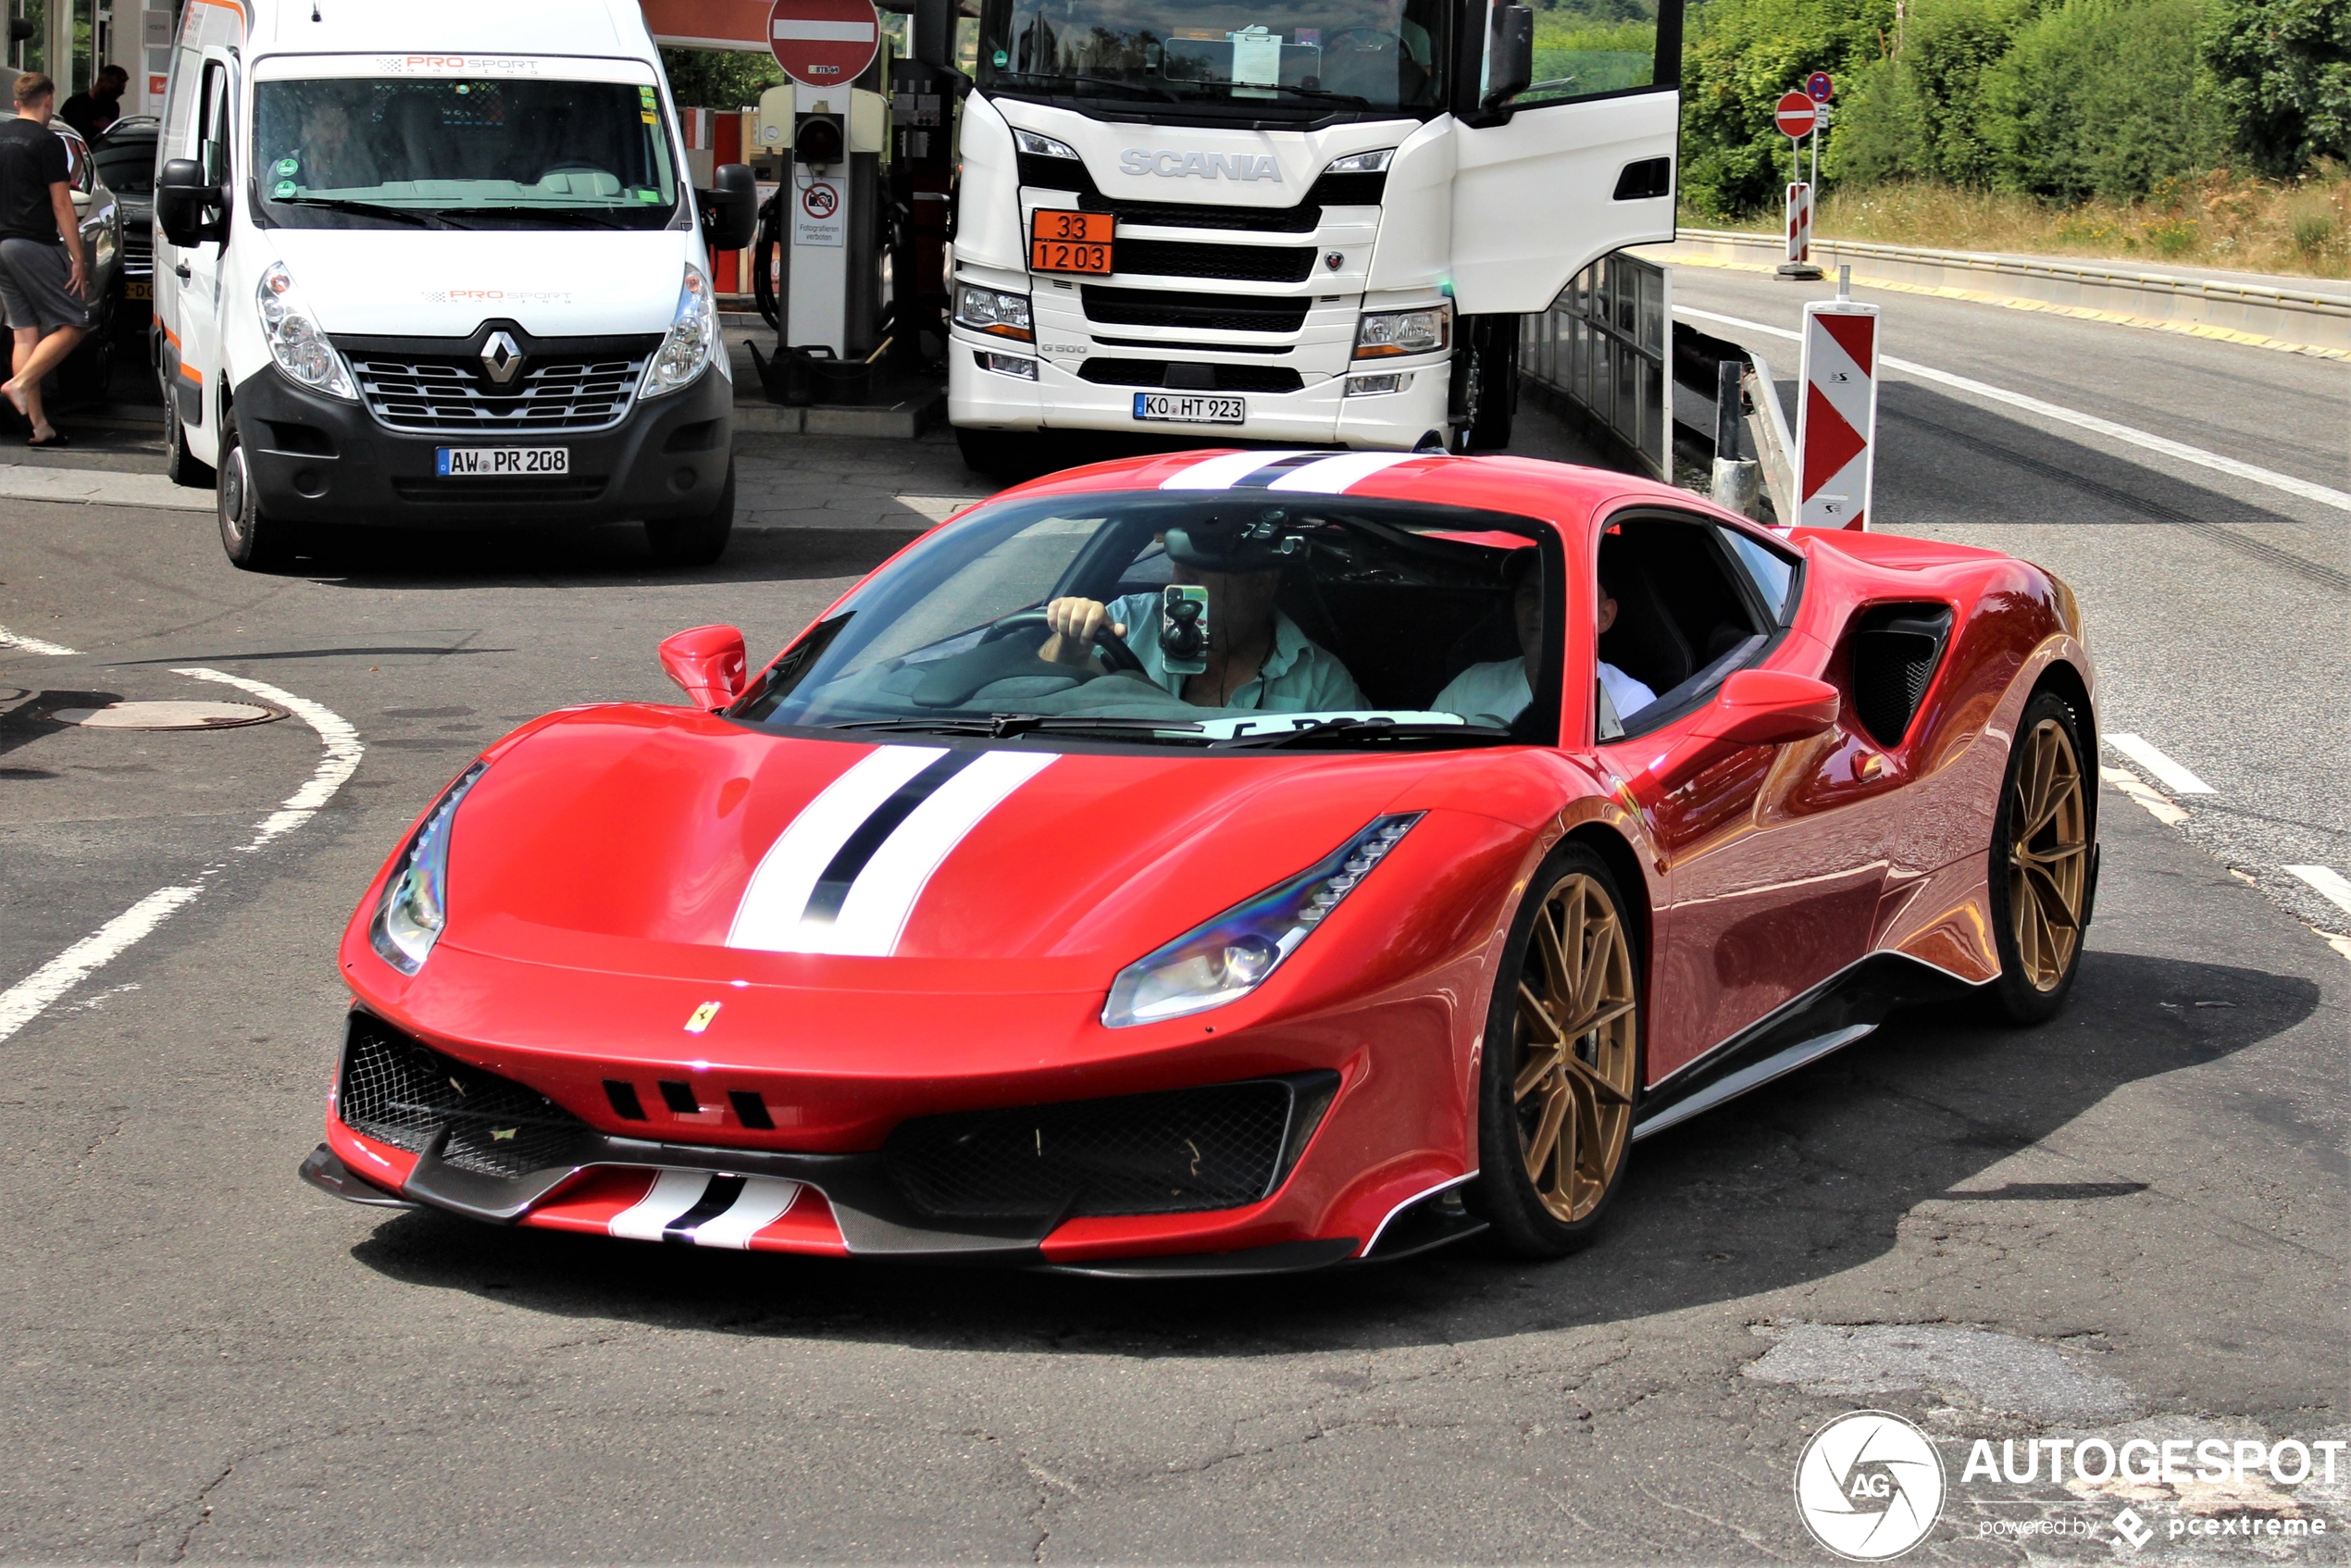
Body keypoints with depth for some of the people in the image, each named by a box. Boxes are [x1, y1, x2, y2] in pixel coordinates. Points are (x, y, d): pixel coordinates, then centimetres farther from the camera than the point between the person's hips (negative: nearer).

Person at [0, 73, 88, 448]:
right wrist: (78, 258, -9)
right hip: (35, 246, -7)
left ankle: (39, 426, 4)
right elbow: (61, 205, -11)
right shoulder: (47, 142, -8)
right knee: (72, 324, 1)